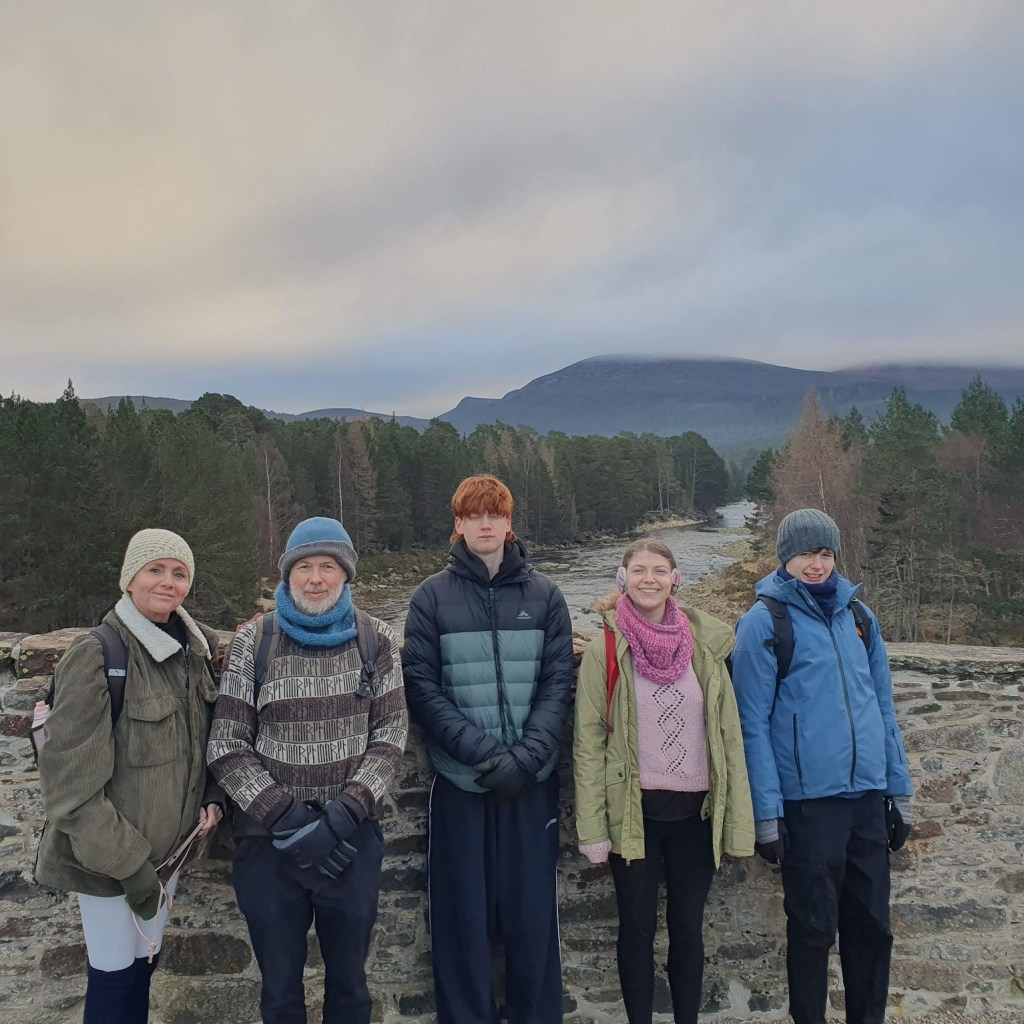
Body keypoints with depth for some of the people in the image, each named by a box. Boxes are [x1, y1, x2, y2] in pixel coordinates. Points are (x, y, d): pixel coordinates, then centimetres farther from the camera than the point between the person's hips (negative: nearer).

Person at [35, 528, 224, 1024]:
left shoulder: (195, 648, -1)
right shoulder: (96, 656, -21)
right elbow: (70, 780, -21)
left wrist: (212, 798, -2)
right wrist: (128, 864, -19)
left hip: (169, 843, 6)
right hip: (107, 855, -6)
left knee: (145, 962, 19)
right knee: (115, 976, 8)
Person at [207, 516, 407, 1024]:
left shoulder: (375, 638, -2)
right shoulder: (253, 641, -4)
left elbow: (391, 733, -3)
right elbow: (226, 747, -6)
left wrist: (346, 811, -16)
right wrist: (290, 819, -16)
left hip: (352, 840, 1)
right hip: (268, 842, 0)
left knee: (348, 982, 18)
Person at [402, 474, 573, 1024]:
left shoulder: (545, 595, 5)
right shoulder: (432, 597, 1)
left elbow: (558, 684, 0)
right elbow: (421, 687, -5)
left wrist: (526, 756, -14)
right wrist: (480, 750, -16)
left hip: (533, 781, 1)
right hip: (459, 780, -1)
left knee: (532, 913, 9)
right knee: (463, 916, 8)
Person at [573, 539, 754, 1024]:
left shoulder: (704, 643, 2)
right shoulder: (606, 647, -5)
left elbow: (728, 732, 4)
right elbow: (588, 740, -5)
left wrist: (738, 818, 2)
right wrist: (592, 827, -8)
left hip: (694, 809, 2)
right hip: (633, 809, -2)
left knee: (688, 926, 13)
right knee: (638, 927, 10)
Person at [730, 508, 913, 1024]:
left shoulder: (858, 616, 9)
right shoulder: (763, 622, -7)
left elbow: (883, 708, 13)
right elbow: (753, 724, -9)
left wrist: (899, 790, 10)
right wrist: (766, 812, -12)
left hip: (869, 797, 5)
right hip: (808, 801, -5)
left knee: (872, 925, 14)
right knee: (813, 929, 7)